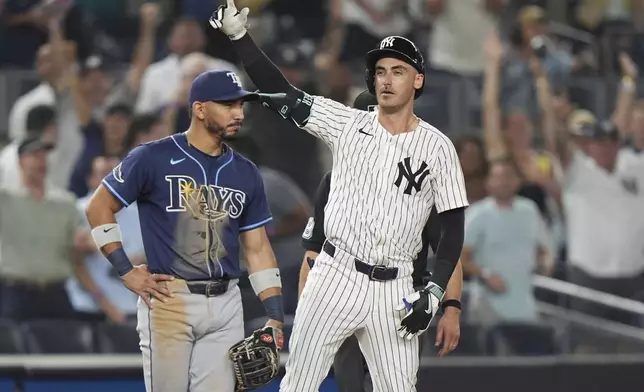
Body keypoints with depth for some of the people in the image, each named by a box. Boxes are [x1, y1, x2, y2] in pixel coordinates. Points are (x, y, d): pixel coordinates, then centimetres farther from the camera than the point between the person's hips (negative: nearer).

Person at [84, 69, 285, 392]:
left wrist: (275, 318, 5)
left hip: (225, 303, 5)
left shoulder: (245, 173, 12)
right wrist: (127, 273, -5)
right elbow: (98, 208, 1)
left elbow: (258, 248, 14)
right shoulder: (153, 158, -4)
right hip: (168, 301, -5)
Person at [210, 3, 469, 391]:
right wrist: (239, 36, -11)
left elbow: (453, 226, 1)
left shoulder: (438, 147, -1)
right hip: (335, 276, 1)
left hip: (394, 290, -1)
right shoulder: (347, 123, 3)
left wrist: (434, 293, -9)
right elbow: (282, 94, -1)